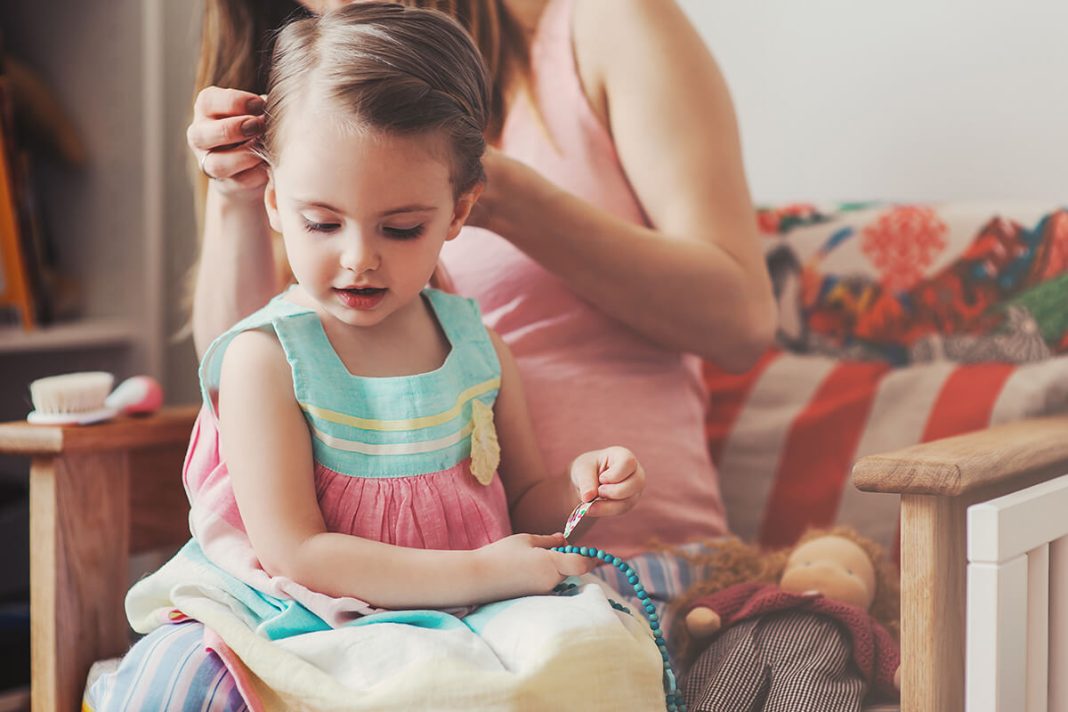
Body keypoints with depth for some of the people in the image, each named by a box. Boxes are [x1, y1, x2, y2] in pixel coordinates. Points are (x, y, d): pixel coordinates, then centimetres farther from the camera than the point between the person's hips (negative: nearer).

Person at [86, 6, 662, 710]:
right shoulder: (265, 358, -12)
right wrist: (477, 574, -20)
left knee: (598, 643, -24)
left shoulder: (478, 344, 3)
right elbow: (294, 551, -17)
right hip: (310, 628, -3)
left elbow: (524, 500, 15)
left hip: (465, 625, 4)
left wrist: (576, 489, -9)